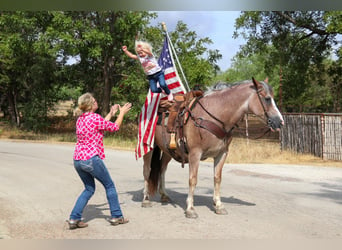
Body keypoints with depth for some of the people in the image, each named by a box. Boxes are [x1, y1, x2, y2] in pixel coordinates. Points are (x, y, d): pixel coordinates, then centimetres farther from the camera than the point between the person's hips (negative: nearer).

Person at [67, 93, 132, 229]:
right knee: (109, 185, 11)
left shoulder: (80, 119, 11)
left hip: (77, 160, 8)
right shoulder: (95, 117, -12)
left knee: (89, 189, 20)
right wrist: (122, 113, 15)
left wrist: (111, 113, 30)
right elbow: (114, 127, 1)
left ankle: (74, 218, 12)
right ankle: (116, 216, 19)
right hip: (91, 159, -8)